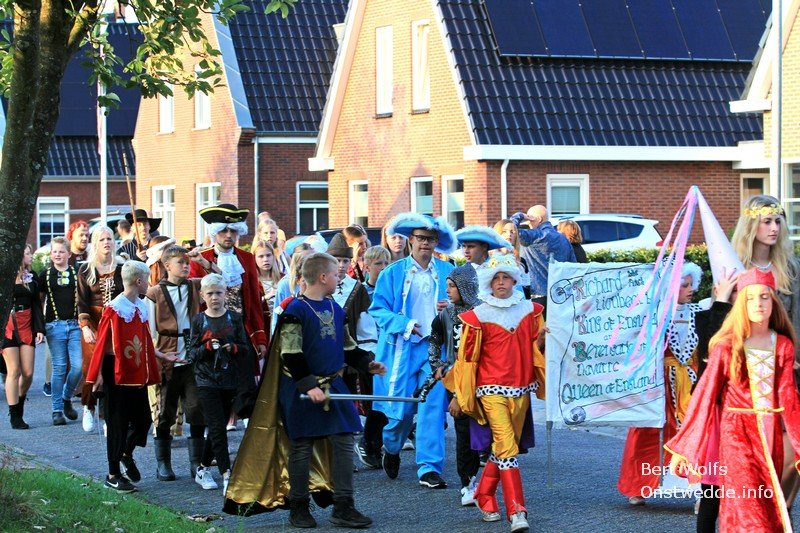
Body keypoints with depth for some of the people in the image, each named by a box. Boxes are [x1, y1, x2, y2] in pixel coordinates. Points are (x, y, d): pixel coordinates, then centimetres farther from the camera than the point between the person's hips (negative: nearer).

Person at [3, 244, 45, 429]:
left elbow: (36, 304, 10)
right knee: (14, 371, -4)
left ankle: (19, 405, 24)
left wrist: (40, 329, 3)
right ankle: (15, 416, 2)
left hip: (27, 327, 5)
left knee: (28, 373, 1)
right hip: (9, 327, -5)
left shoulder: (32, 277, 10)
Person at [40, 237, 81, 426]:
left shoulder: (76, 273, 7)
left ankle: (67, 398, 17)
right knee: (59, 368, -1)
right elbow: (39, 301, 11)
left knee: (78, 366, -7)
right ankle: (57, 410, 5)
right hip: (55, 326, -1)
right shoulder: (45, 275, 7)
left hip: (75, 324, 1)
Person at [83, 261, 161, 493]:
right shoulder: (114, 309, -14)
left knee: (143, 419, 7)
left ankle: (127, 455, 34)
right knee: (118, 423, 1)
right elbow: (102, 343, -14)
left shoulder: (142, 307, 7)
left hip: (137, 372, 7)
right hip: (117, 373, -7)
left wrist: (151, 369, 12)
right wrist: (97, 375, -16)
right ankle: (113, 475, 12)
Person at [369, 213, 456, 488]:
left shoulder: (447, 272, 11)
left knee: (433, 406, -7)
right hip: (402, 347, -1)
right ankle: (391, 448, 33)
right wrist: (405, 325, -14)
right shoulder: (393, 272, 4)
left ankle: (429, 468, -3)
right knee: (401, 407, 1)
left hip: (435, 346, 2)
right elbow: (378, 309, 0)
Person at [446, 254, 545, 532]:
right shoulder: (478, 316, -2)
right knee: (507, 447, -14)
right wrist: (460, 395, 5)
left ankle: (484, 496, 30)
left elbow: (537, 346, 16)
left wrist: (544, 339, -8)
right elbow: (467, 357, 3)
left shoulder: (529, 310, 8)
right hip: (492, 389, -4)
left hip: (521, 389, 4)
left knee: (504, 447, 10)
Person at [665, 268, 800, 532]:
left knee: (771, 507, 8)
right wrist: (683, 448, -5)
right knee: (746, 505, -11)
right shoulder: (727, 346, -4)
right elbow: (705, 394, -4)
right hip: (737, 430, -4)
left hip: (771, 433, 4)